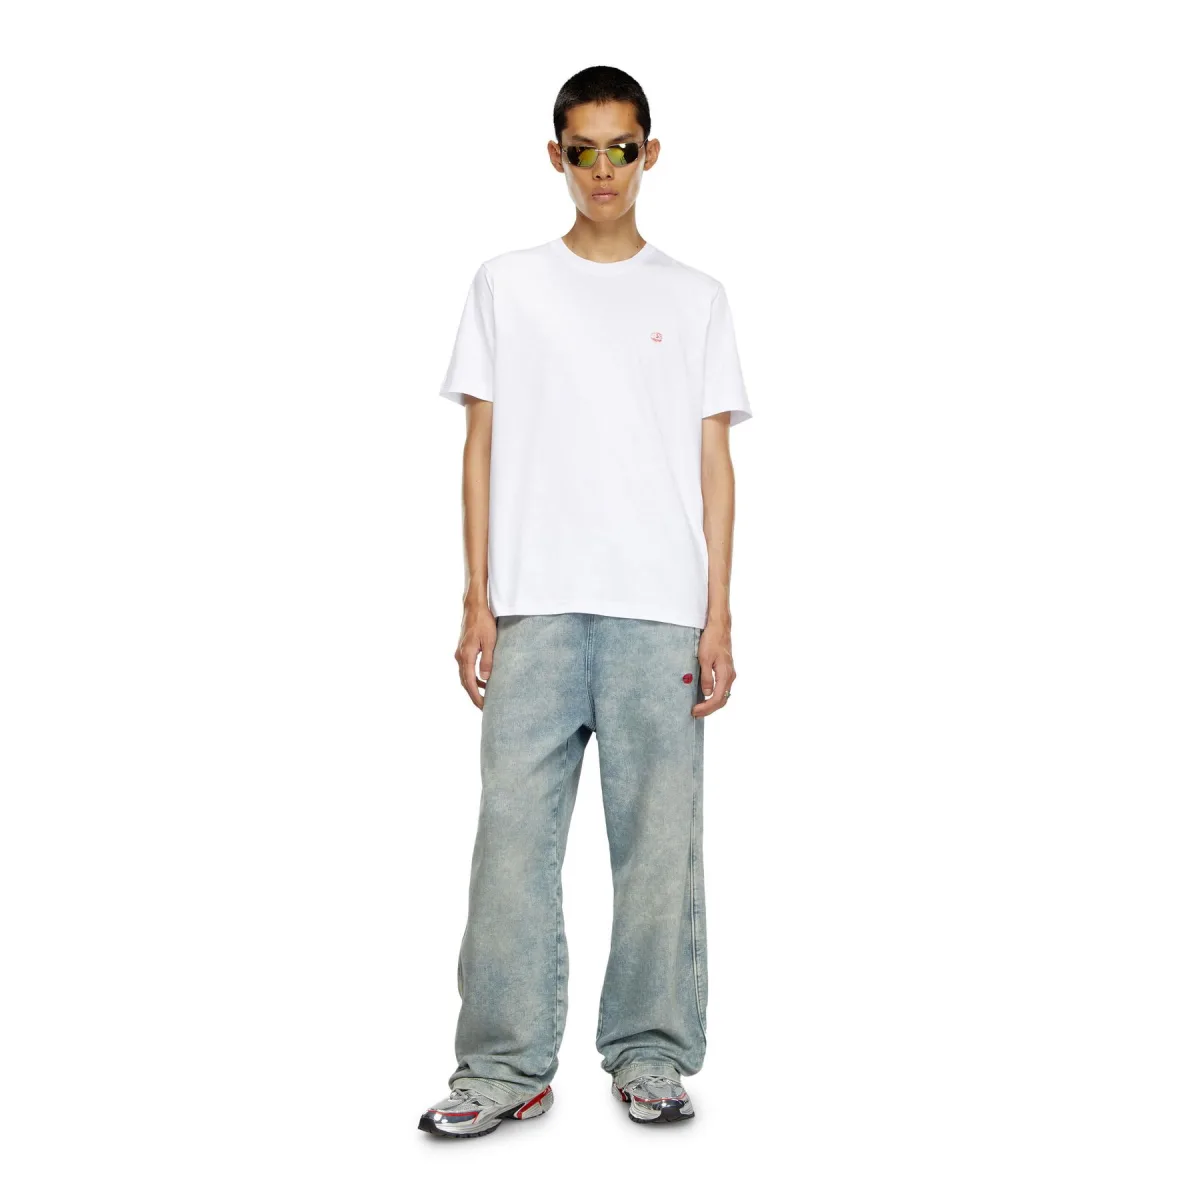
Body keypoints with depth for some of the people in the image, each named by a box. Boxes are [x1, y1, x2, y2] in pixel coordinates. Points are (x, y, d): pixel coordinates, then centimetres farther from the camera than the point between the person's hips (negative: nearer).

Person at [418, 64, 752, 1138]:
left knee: (660, 833, 1)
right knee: (515, 829, -3)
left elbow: (715, 462, 8)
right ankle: (507, 1066, 6)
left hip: (660, 609, 0)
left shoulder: (694, 298, 13)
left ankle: (651, 1056, 13)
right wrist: (477, 599, 0)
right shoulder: (507, 285, 12)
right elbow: (482, 447, 9)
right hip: (533, 605, 0)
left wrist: (719, 616, 0)